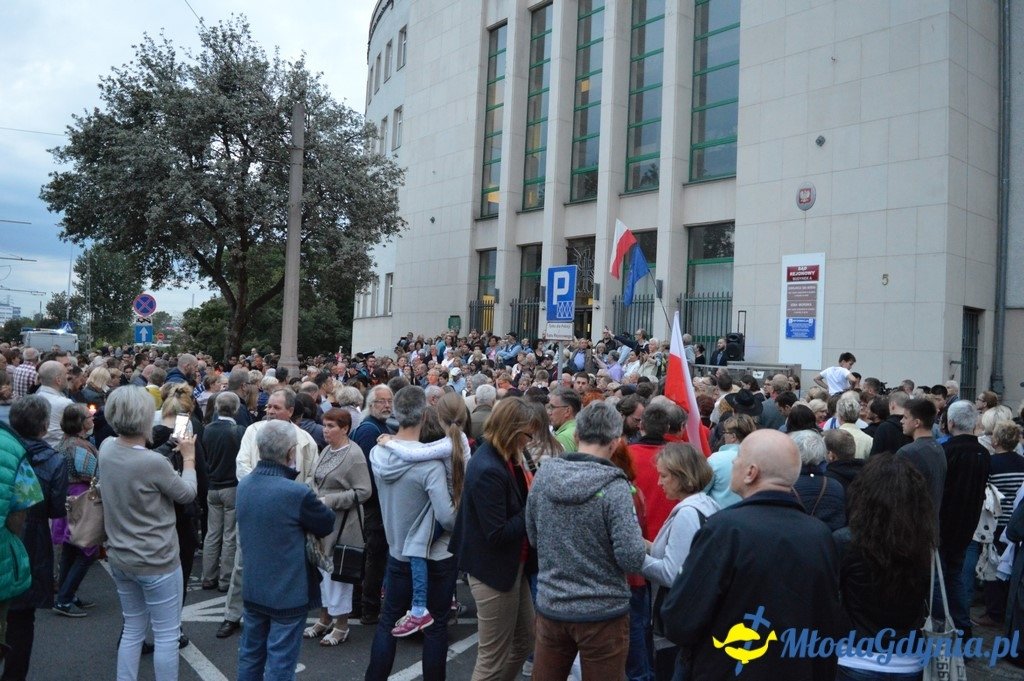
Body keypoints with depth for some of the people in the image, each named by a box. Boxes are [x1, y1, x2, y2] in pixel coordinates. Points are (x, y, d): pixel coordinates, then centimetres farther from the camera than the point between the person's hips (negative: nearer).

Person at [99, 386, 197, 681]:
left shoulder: (107, 448, -5)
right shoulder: (153, 462, -25)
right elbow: (187, 493, -9)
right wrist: (188, 457, 3)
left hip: (119, 558, 8)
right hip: (155, 561, -7)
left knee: (132, 630, 20)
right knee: (166, 635, 7)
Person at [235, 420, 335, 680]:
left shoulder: (243, 484, -2)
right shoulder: (297, 492, -26)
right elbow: (327, 525, -9)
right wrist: (319, 505, 9)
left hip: (252, 587, 7)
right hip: (288, 592, -7)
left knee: (250, 655, 20)